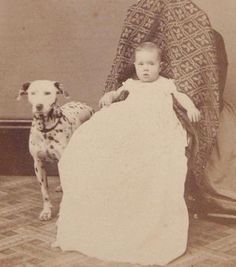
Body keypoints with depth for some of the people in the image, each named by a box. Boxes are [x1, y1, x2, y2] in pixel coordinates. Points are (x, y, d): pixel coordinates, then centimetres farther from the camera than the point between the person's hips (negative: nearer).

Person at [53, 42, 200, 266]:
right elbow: (117, 93, 28)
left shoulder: (166, 84, 24)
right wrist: (109, 97, 5)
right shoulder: (132, 84, 31)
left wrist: (191, 107, -5)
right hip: (129, 127, 3)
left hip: (158, 127, -3)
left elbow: (181, 96, 15)